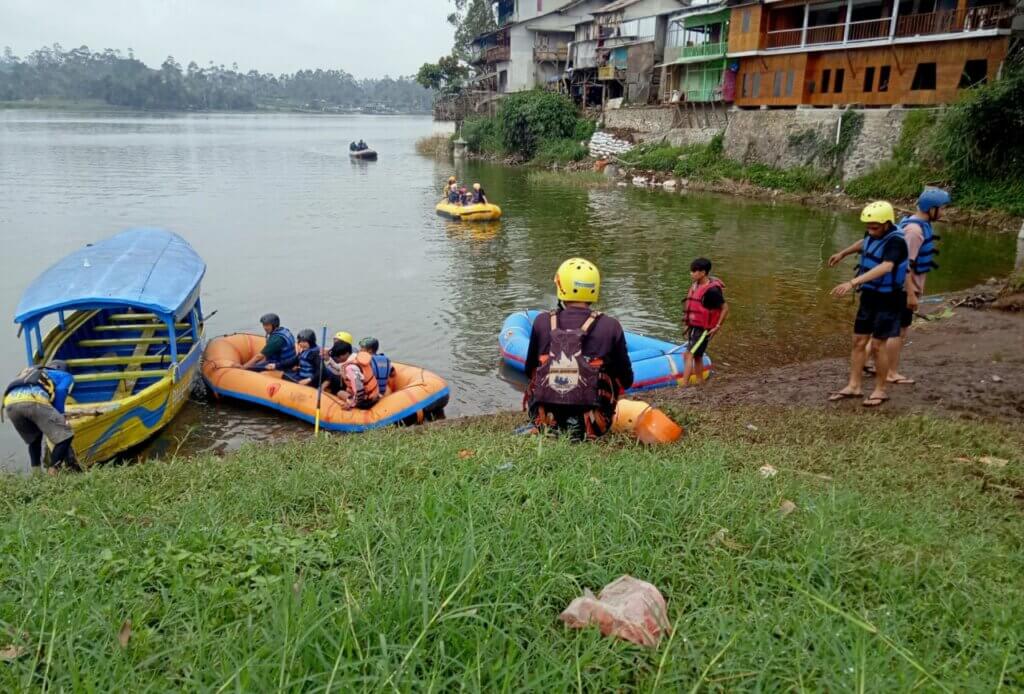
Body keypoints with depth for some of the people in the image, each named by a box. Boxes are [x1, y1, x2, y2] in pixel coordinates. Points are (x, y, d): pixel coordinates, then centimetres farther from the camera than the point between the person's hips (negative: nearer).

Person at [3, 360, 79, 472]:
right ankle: (53, 472, -7)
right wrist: (60, 417, 17)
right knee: (65, 435, 3)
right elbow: (60, 392, 8)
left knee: (33, 439, 29)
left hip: (10, 402, 6)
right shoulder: (66, 376, 31)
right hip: (34, 400, -6)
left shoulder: (33, 373, 47)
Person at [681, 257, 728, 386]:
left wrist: (718, 326, -13)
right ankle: (700, 383, 25)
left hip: (703, 330, -8)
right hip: (694, 327, 9)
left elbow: (725, 308, -14)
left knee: (690, 355, -14)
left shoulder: (712, 290, -19)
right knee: (697, 356, 15)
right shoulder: (695, 286, 6)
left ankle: (683, 385, -16)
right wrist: (688, 324, 16)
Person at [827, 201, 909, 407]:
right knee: (859, 340, 8)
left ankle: (880, 390, 13)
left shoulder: (895, 241, -24)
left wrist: (852, 283, -51)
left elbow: (885, 267, -42)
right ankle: (854, 385, 16)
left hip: (888, 299, -8)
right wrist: (842, 253, 39)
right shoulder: (874, 234, 1)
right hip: (869, 295, 8)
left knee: (881, 342, 0)